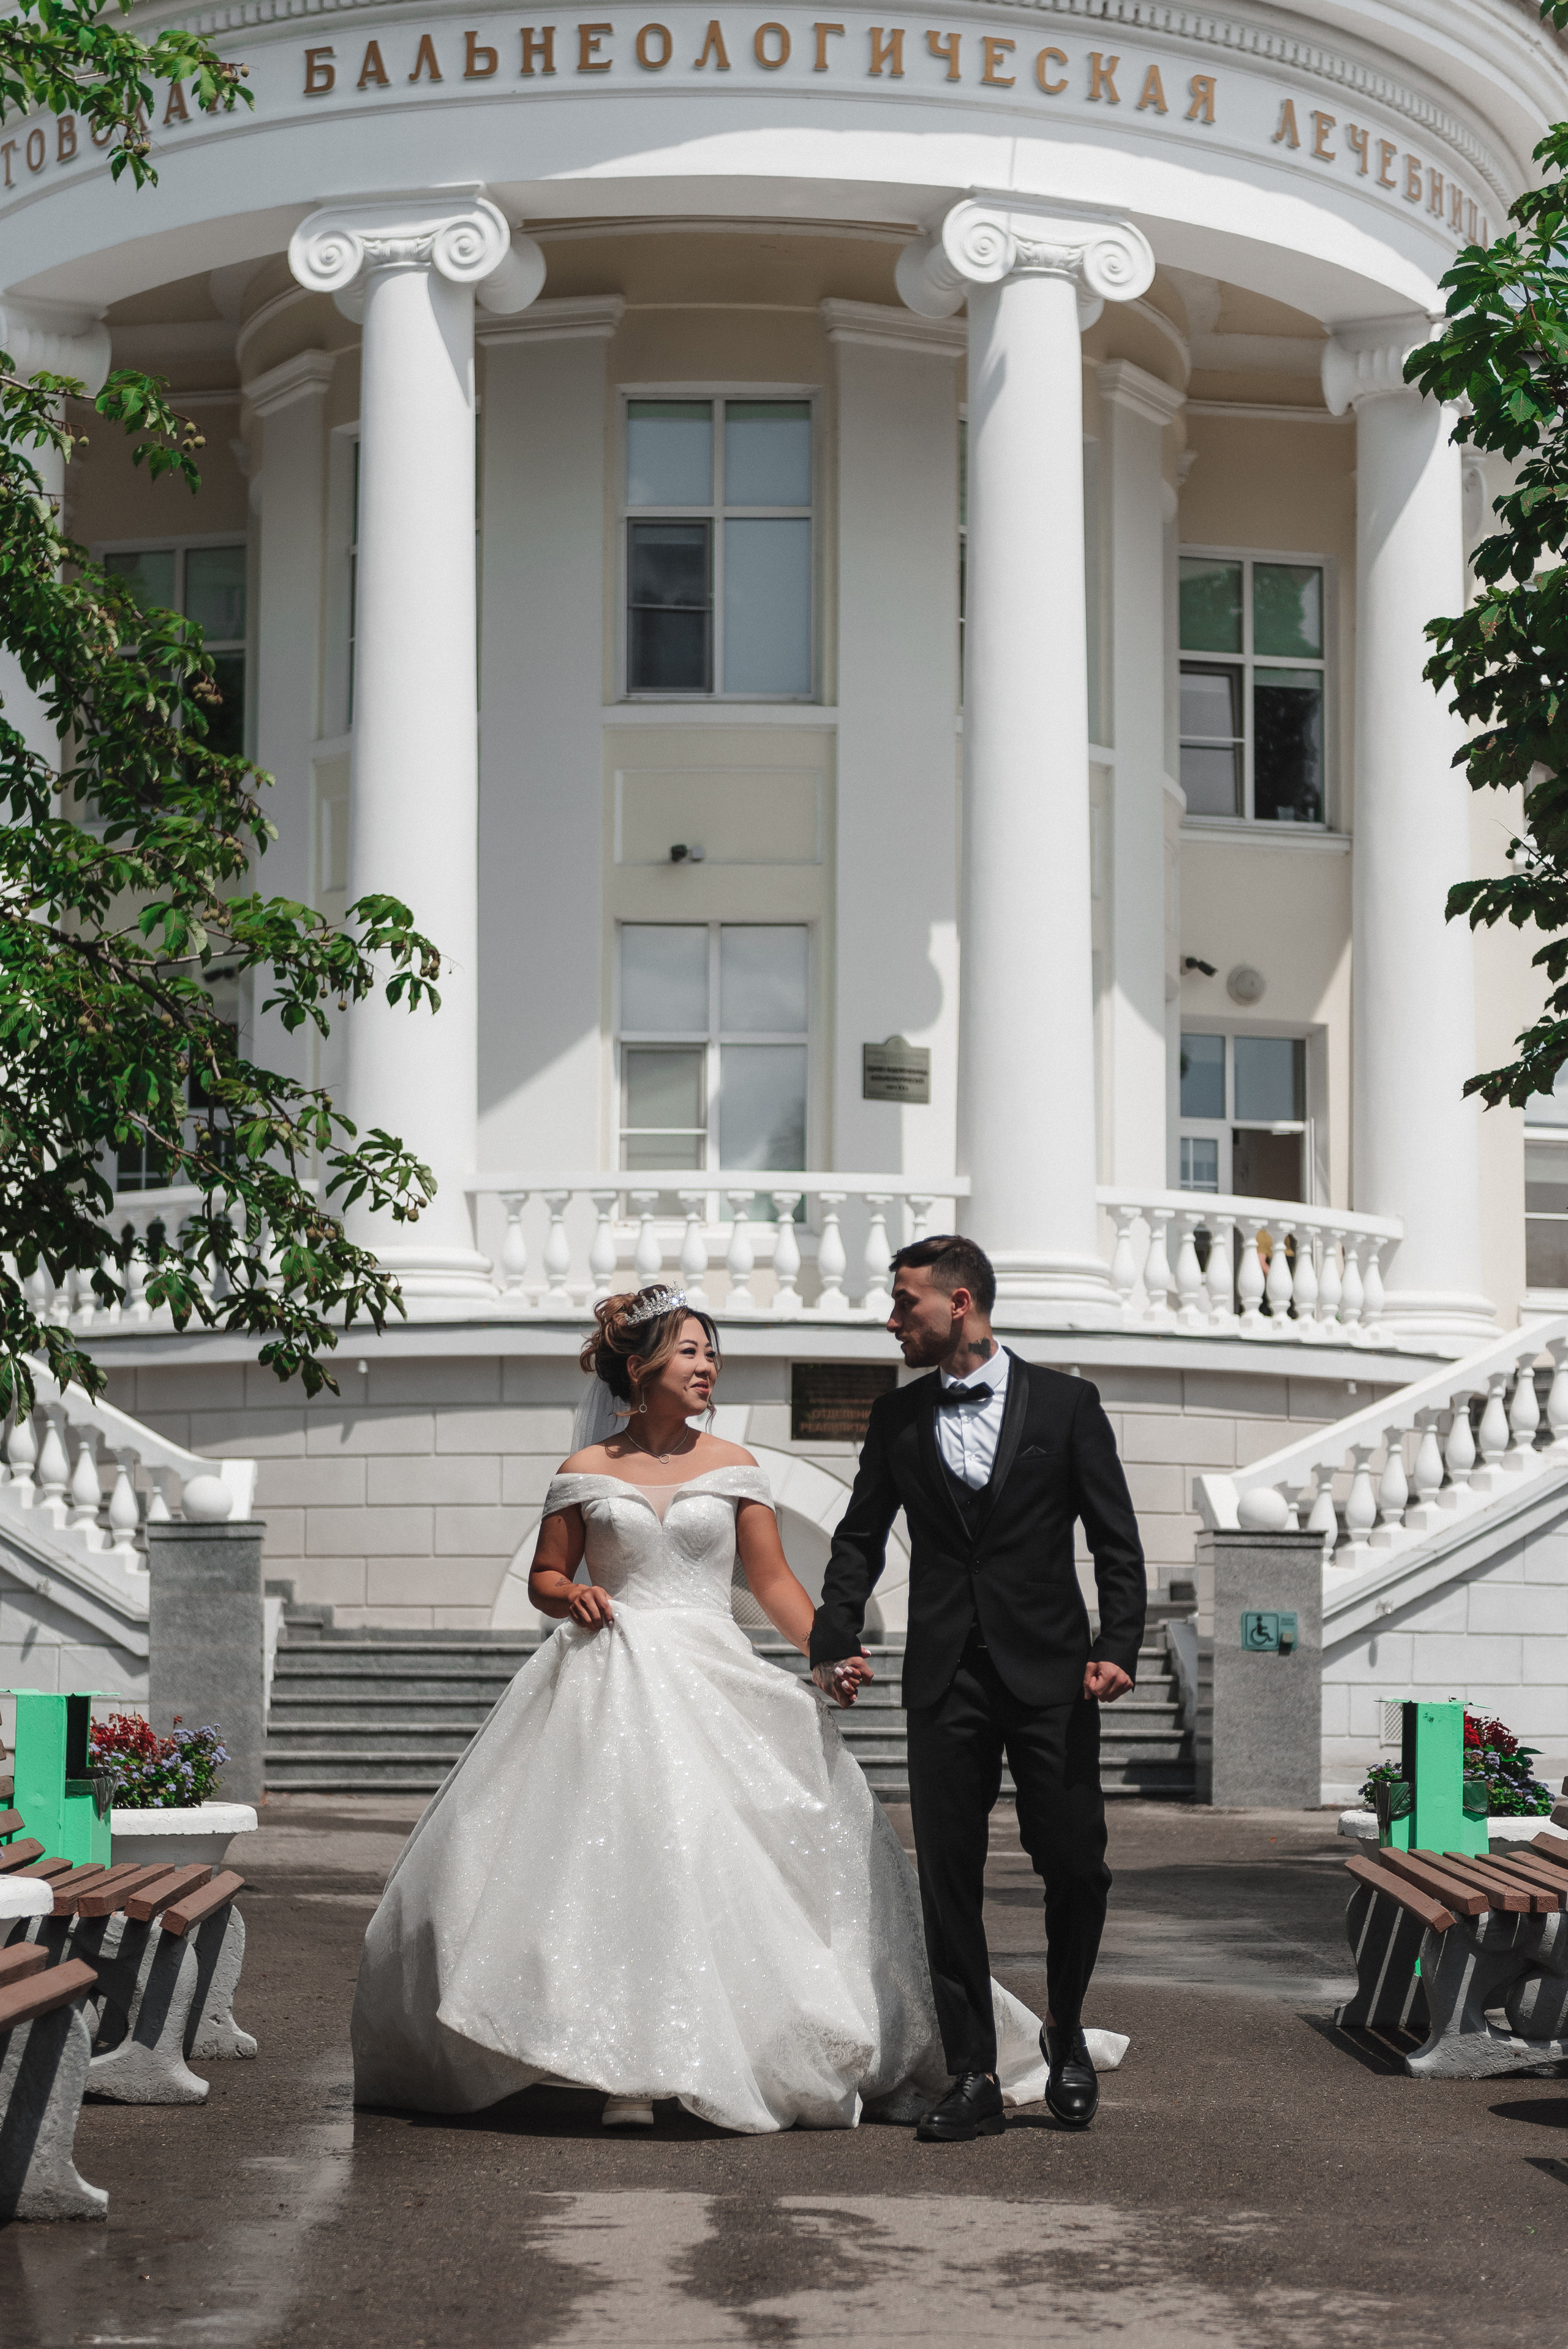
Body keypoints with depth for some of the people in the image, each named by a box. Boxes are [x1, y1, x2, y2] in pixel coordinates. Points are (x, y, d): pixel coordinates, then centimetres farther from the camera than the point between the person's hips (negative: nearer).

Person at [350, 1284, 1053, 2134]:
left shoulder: (732, 1468, 8)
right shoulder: (586, 1473, 7)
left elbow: (772, 1581, 6)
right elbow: (544, 1577, 12)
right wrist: (572, 1595, -10)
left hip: (711, 1681, 1)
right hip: (608, 1684, -1)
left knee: (727, 1858, -7)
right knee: (610, 1857, -9)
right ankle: (626, 2071, -5)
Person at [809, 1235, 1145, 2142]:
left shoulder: (1065, 1402, 2)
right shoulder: (897, 1418, 10)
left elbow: (1117, 1539, 1)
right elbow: (861, 1539, 14)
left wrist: (1118, 1647, -11)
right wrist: (836, 1643, 0)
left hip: (1050, 1673, -2)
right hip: (945, 1681, 2)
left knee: (1075, 1864, -2)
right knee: (949, 1878, 0)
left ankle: (1066, 2032, 24)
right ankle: (974, 2078, 6)